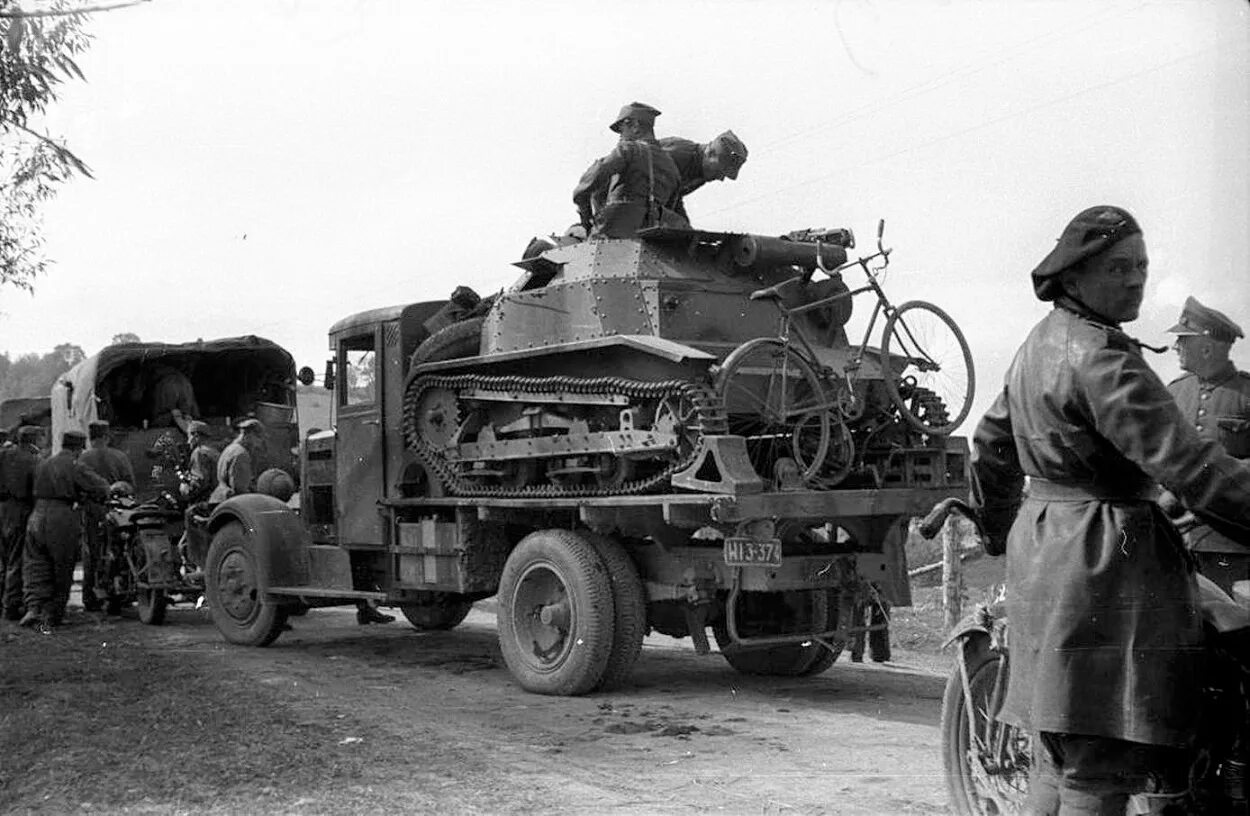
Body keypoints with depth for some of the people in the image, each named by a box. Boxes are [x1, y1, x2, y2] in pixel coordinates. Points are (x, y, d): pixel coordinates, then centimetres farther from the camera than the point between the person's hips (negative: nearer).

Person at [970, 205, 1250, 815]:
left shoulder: (1040, 343, 14)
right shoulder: (1099, 355, -16)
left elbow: (991, 446, 24)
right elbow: (1184, 464, -22)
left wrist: (1004, 532, 33)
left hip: (1042, 542, 10)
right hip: (1105, 560, -10)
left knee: (1063, 752, 17)